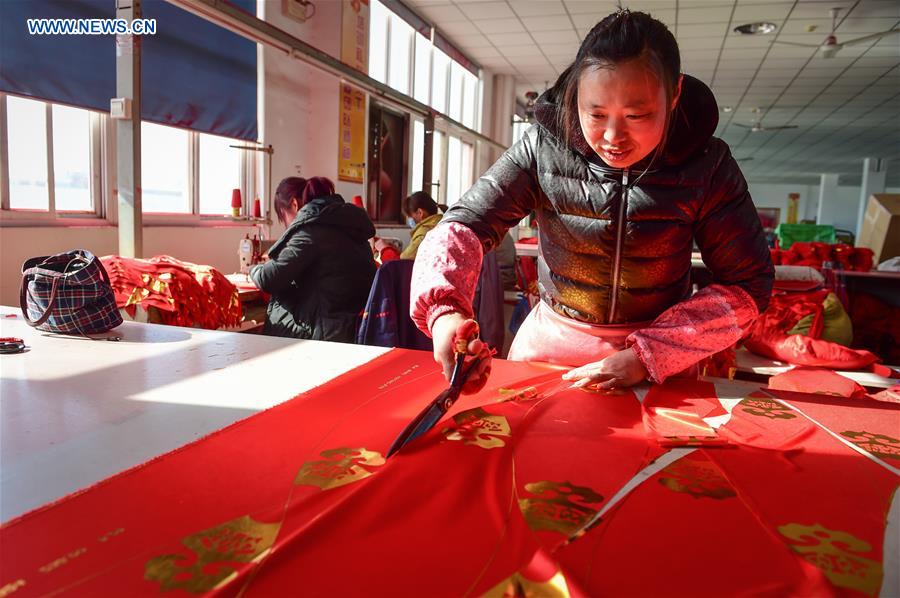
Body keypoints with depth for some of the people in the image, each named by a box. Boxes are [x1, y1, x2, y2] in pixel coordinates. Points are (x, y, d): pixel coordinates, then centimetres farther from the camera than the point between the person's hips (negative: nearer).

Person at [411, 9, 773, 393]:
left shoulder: (705, 164, -13)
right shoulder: (542, 149, -13)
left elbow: (748, 283, -11)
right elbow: (465, 224, -19)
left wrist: (647, 355, -22)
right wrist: (445, 310, -40)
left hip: (661, 352, 3)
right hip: (549, 345, -2)